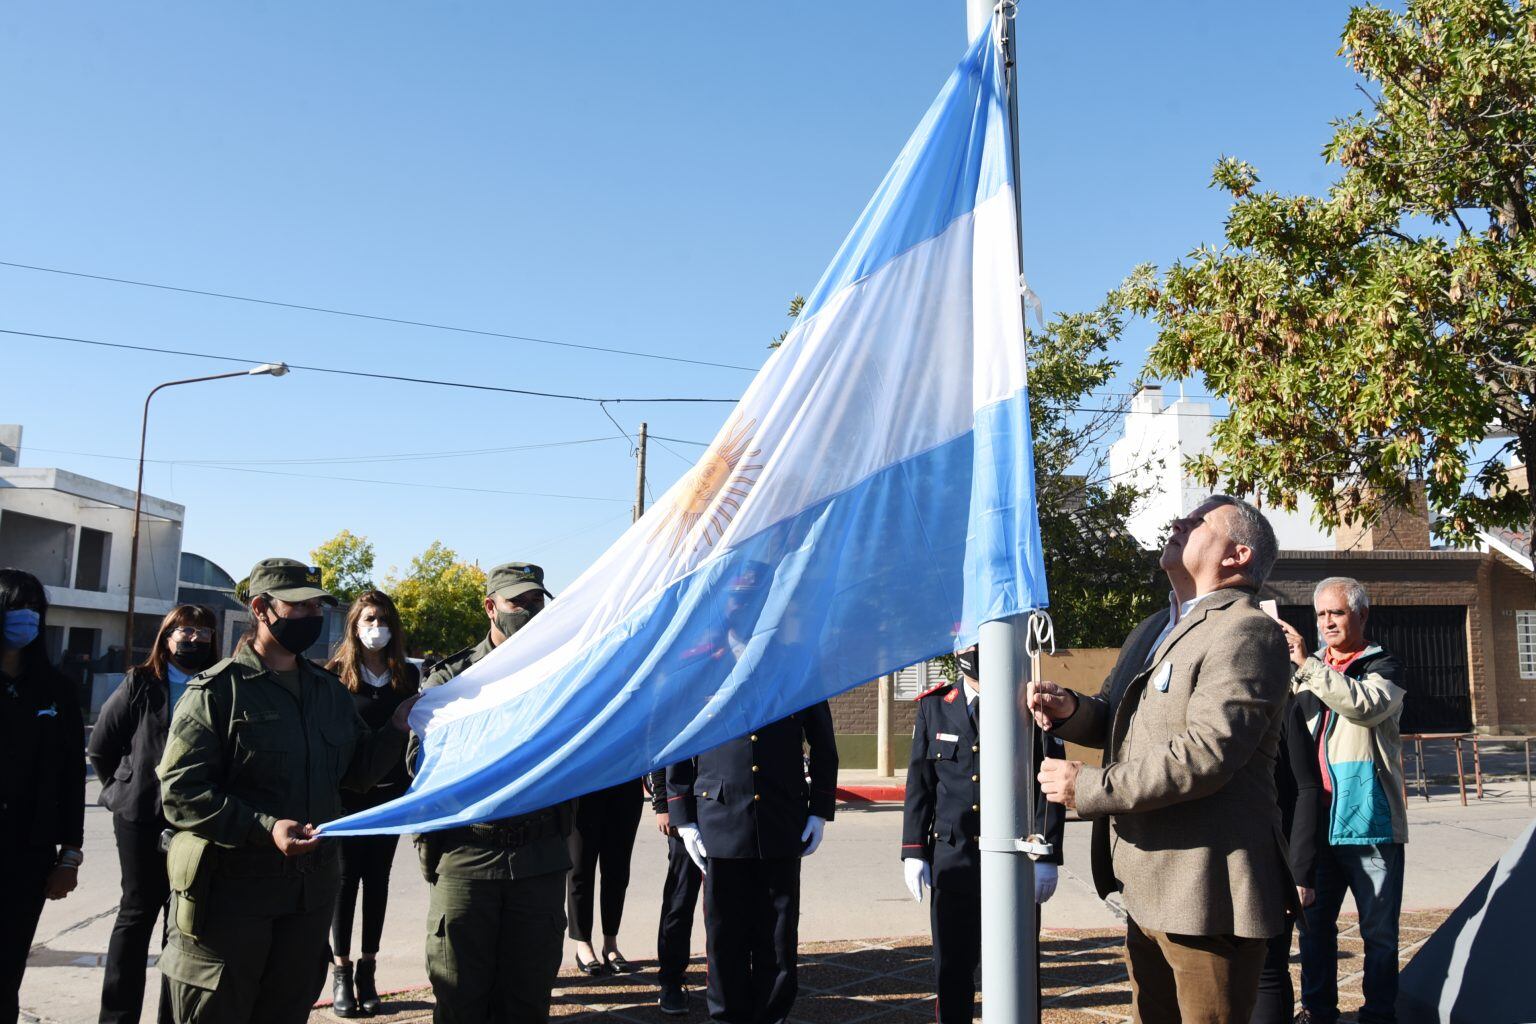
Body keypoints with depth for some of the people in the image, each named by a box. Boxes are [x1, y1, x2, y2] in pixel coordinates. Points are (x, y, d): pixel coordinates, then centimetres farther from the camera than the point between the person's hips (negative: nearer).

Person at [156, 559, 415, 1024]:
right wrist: (264, 828, -26)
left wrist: (397, 728, -4)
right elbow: (180, 791, -16)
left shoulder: (330, 691, 12)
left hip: (311, 893, 6)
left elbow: (356, 771, 14)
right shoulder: (216, 690, -9)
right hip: (231, 889, -6)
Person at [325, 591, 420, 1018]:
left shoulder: (407, 674, 5)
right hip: (347, 791, -2)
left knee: (377, 879, 9)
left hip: (390, 791, 2)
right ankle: (341, 972, 13)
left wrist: (414, 788, 3)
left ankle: (367, 970, 19)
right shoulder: (336, 674, -2)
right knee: (347, 877, 3)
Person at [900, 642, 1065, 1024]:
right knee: (951, 967, 11)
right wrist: (914, 852, 2)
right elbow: (919, 784, 7)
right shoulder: (934, 706, 6)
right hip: (952, 859, 2)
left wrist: (1046, 856, -9)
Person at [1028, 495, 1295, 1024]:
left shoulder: (1246, 633, -14)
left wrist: (1087, 787, -18)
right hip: (1146, 891, 9)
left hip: (1205, 897, -9)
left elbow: (1205, 754, -25)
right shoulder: (1151, 630, 16)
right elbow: (1119, 721, 22)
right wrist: (1070, 709, -2)